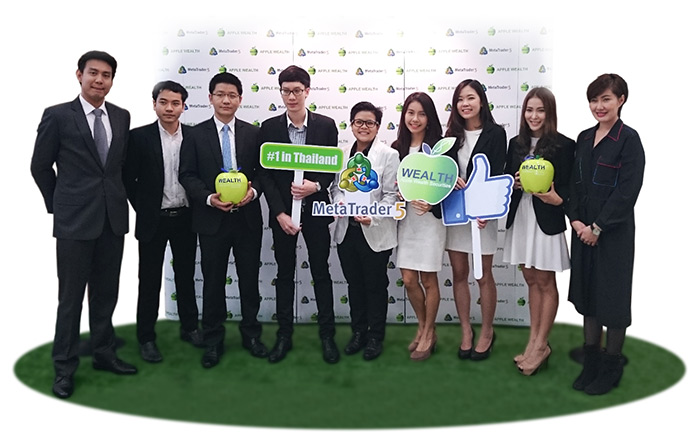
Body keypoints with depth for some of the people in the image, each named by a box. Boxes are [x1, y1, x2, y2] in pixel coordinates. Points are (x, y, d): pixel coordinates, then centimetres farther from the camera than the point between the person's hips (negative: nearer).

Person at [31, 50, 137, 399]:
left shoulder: (121, 117, 7)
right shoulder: (58, 115, -5)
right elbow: (40, 166, 2)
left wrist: (116, 196, 10)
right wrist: (58, 205, 5)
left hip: (113, 218, 4)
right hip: (75, 220, -4)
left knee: (106, 293, 14)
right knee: (71, 297, 5)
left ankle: (104, 353, 29)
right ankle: (64, 367, 18)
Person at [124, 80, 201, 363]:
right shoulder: (139, 137, -5)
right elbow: (128, 178, -2)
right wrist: (143, 209, -2)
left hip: (185, 219, 2)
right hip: (153, 221, -2)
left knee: (186, 276, 15)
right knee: (150, 281, 7)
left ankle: (189, 327, 30)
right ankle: (146, 337, 20)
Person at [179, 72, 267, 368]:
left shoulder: (252, 133, 5)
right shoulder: (196, 135, 1)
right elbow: (187, 175, -1)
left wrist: (254, 190, -14)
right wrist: (208, 197, -17)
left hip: (248, 218, 1)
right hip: (211, 219, -1)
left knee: (250, 279, 10)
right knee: (213, 282, 8)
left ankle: (250, 333, 27)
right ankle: (213, 341, 22)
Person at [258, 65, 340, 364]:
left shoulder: (326, 125, 0)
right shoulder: (269, 127, 0)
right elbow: (265, 174, -2)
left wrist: (315, 186, -16)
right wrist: (280, 213, -10)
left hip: (315, 209, 0)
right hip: (282, 211, 1)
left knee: (321, 272, 6)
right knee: (285, 273, 10)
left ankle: (327, 334, 19)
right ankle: (284, 335, 22)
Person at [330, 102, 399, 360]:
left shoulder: (388, 155, -7)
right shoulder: (342, 154, 7)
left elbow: (391, 195, -11)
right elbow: (335, 186, 13)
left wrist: (373, 217, -24)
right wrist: (338, 201, -8)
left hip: (375, 233, -4)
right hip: (346, 231, 5)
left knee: (375, 286, 9)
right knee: (354, 284, 16)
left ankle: (375, 337, 24)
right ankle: (358, 332, 32)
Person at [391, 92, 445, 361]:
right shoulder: (397, 148, 7)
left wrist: (431, 204, -24)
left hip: (430, 218, -4)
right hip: (405, 218, 4)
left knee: (428, 279, 5)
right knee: (408, 279, 6)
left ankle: (428, 333, 24)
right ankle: (423, 327, 30)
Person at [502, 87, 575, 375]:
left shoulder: (564, 145, -7)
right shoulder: (516, 144, 9)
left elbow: (568, 187, -8)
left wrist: (556, 199, -28)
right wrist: (514, 183, -10)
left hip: (546, 221, -5)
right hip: (520, 219, 5)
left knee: (545, 283, 5)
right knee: (531, 281, 13)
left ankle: (541, 346, 16)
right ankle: (534, 342, 24)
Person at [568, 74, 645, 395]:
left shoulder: (628, 139, -10)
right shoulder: (584, 138, 9)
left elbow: (627, 192, -16)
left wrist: (597, 227, -16)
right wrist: (576, 220, -3)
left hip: (613, 232, -6)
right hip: (583, 229, 6)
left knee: (612, 296, 5)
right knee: (587, 294, 13)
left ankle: (611, 368, 21)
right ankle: (591, 362, 27)